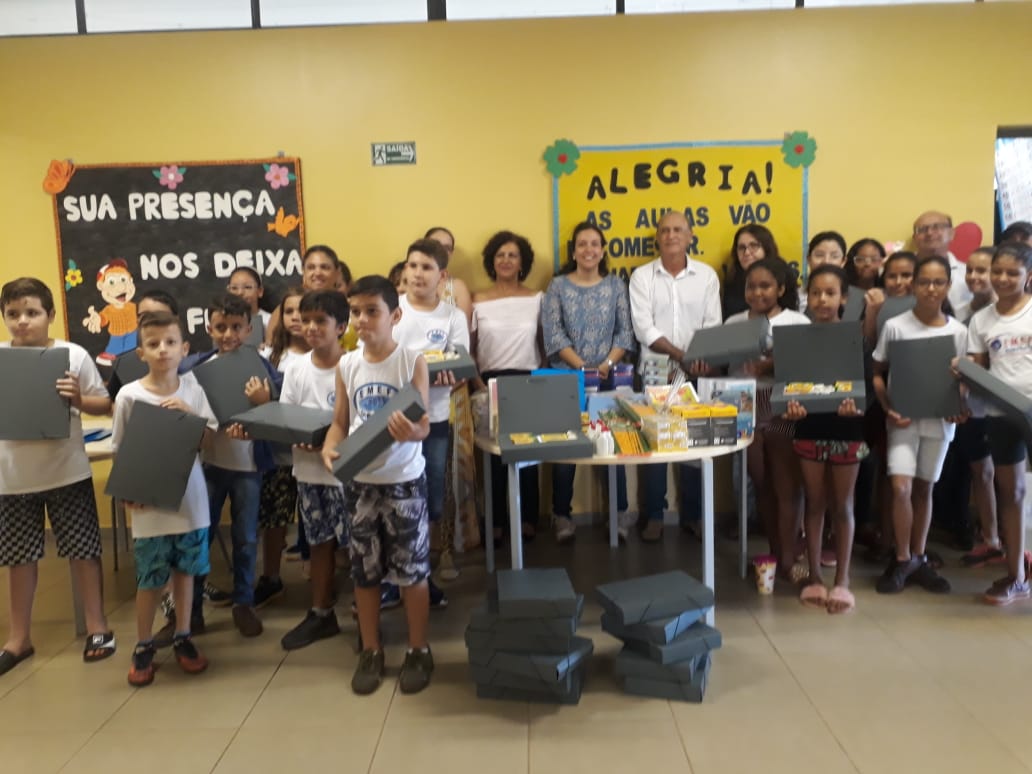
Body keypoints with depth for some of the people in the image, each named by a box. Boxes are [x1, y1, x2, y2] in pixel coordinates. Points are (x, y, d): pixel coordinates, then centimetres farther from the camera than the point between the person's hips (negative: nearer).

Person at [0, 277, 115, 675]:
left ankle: (97, 625, 24)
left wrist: (78, 399, -19)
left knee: (83, 549, 7)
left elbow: (104, 405, -1)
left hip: (67, 472, -2)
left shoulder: (73, 355, -7)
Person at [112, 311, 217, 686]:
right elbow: (120, 451, -3)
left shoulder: (193, 390, -4)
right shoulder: (129, 395, -9)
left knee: (185, 571, 14)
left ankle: (182, 637, 30)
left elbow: (210, 440, -1)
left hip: (190, 499, 2)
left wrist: (188, 414, -16)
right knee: (150, 579, 9)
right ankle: (143, 645, 27)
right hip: (150, 504, -2)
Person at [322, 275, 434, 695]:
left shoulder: (412, 360, -9)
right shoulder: (347, 365, 2)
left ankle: (418, 650, 25)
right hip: (360, 481, 4)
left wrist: (410, 432, -35)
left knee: (412, 569, 6)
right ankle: (371, 651, 31)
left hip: (404, 480, -3)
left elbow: (423, 426, -12)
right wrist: (329, 449, -14)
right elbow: (340, 421, 7)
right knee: (364, 570, 13)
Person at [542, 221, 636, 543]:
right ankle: (562, 515, 14)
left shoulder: (615, 285, 7)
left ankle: (620, 512, 17)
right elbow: (553, 334, -6)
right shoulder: (558, 286, 1)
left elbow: (625, 331, 2)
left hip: (607, 378, 1)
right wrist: (583, 366, -15)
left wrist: (606, 364, -13)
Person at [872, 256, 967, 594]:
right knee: (901, 487, -12)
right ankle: (903, 559, 5)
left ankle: (918, 558, 24)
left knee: (924, 489, 12)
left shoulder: (958, 331, 0)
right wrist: (889, 409, -14)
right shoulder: (895, 326, -6)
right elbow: (877, 373, -1)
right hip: (903, 418, -2)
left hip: (938, 419, 2)